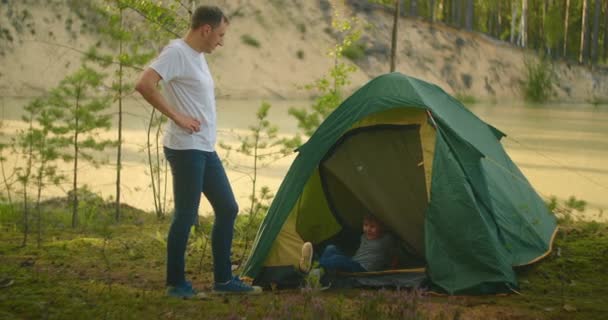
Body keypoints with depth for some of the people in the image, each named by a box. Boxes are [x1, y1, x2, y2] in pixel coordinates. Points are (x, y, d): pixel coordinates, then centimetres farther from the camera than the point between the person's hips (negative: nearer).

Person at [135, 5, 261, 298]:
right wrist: (177, 117, -21)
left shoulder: (198, 56, 15)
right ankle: (175, 284, 6)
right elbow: (144, 85, -25)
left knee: (227, 209, 12)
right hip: (185, 148, -10)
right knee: (186, 215, -5)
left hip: (206, 149, 10)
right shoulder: (177, 52, -13)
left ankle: (223, 280, 19)